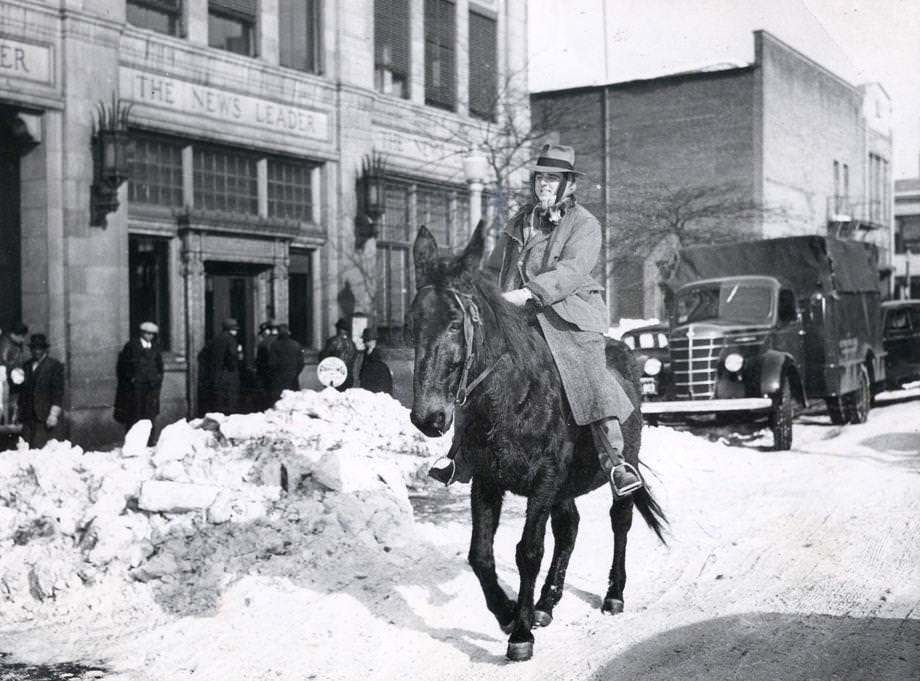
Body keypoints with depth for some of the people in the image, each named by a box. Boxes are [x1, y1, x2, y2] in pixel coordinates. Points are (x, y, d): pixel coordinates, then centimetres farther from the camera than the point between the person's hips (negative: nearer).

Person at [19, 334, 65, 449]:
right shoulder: (26, 366, 17)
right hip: (28, 417, 5)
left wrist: (54, 415, -11)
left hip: (46, 418, -5)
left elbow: (58, 392, -4)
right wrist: (20, 411, 13)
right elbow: (23, 391, 20)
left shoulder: (55, 366, 0)